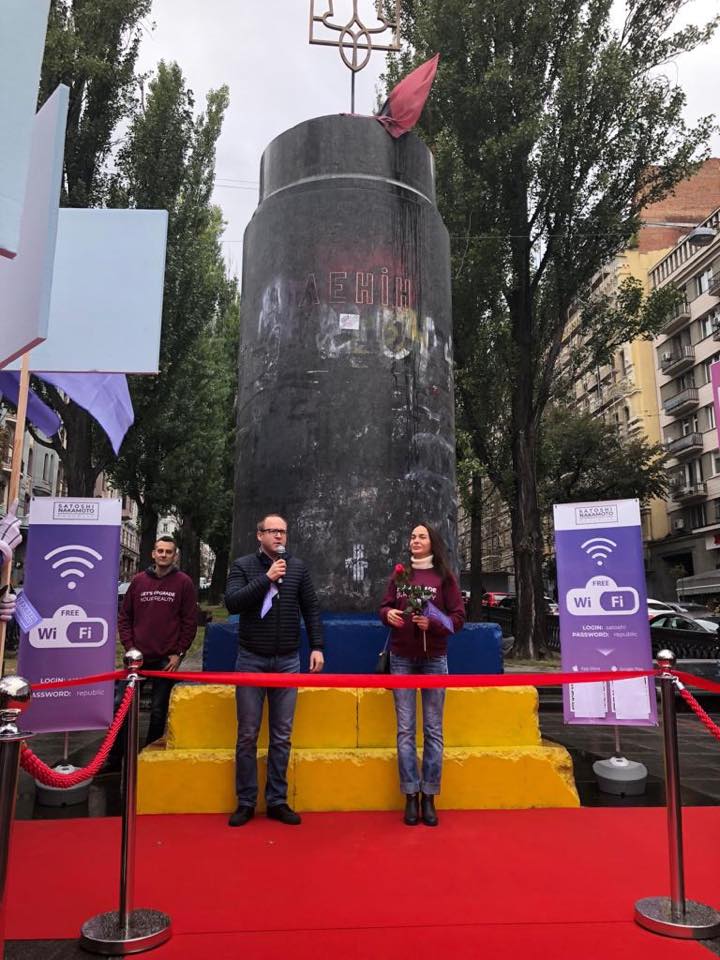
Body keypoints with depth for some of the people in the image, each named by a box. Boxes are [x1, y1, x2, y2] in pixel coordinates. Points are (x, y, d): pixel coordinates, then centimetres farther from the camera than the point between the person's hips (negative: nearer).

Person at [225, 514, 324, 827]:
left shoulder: (297, 567, 5)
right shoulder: (243, 565, 0)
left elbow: (311, 609, 7)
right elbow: (232, 602, -14)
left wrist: (317, 646, 0)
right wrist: (266, 579, -19)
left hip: (287, 661, 2)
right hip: (251, 660, -1)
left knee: (282, 735, 7)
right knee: (248, 734, 5)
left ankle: (277, 801, 18)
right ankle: (245, 802, 17)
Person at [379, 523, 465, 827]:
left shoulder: (444, 577, 0)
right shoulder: (399, 574, 8)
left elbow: (458, 617, -3)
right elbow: (384, 606, 10)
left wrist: (432, 623, -19)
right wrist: (388, 614, -13)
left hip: (434, 659, -2)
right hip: (402, 658, 2)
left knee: (433, 730, 1)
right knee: (405, 729, 1)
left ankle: (429, 797, 9)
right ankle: (411, 796, 7)